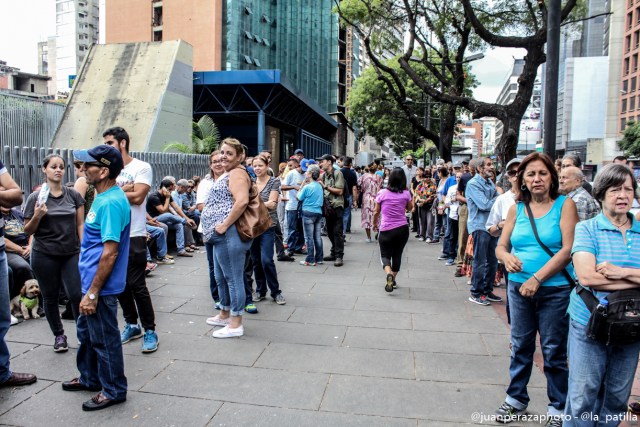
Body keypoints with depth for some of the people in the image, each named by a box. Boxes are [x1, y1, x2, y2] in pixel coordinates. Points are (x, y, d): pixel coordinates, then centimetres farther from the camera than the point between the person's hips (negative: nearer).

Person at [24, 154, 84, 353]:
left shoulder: (73, 195, 3)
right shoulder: (35, 197, -2)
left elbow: (80, 225, 5)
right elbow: (28, 230, 2)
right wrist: (37, 216, -17)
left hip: (71, 254, 1)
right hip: (45, 256, 0)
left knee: (77, 295, -5)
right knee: (50, 297, 10)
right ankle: (59, 335, 26)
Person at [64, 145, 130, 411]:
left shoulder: (111, 203, -23)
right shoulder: (103, 197, 9)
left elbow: (110, 252, -25)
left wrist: (92, 293, -21)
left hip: (101, 286, -10)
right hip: (91, 280, 10)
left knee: (104, 339, 5)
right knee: (87, 332, 24)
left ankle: (114, 390, 22)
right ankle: (90, 378, 42)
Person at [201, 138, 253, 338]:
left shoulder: (236, 173, -12)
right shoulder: (227, 174, 20)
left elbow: (242, 201, -28)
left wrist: (224, 225, -23)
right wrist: (212, 228, 20)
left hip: (229, 234, -11)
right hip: (222, 235, 11)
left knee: (233, 277, -2)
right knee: (221, 277, 21)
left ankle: (236, 324, 7)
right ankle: (225, 314, 36)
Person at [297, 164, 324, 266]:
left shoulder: (307, 187, -14)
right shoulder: (319, 186, 5)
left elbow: (299, 197, -2)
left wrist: (302, 185, 3)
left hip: (308, 213, -6)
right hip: (319, 212, 6)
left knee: (309, 237, -1)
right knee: (317, 236, 12)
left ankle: (310, 260, 2)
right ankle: (319, 258, 17)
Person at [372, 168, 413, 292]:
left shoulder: (382, 193, -7)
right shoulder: (406, 194, -3)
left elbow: (376, 212, 2)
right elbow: (410, 208, 15)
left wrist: (374, 223, 19)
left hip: (386, 230, -2)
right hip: (402, 228, 2)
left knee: (385, 255, 10)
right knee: (397, 254, 17)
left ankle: (389, 274, -19)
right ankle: (392, 280, 25)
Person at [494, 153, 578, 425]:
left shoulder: (564, 205, -5)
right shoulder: (517, 209, 6)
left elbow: (568, 249, -13)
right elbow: (501, 246, 8)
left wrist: (537, 278, -18)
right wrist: (507, 257, -15)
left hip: (555, 290, -3)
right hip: (519, 287, 4)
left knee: (553, 350, 7)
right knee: (520, 346, 14)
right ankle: (516, 399, 31)